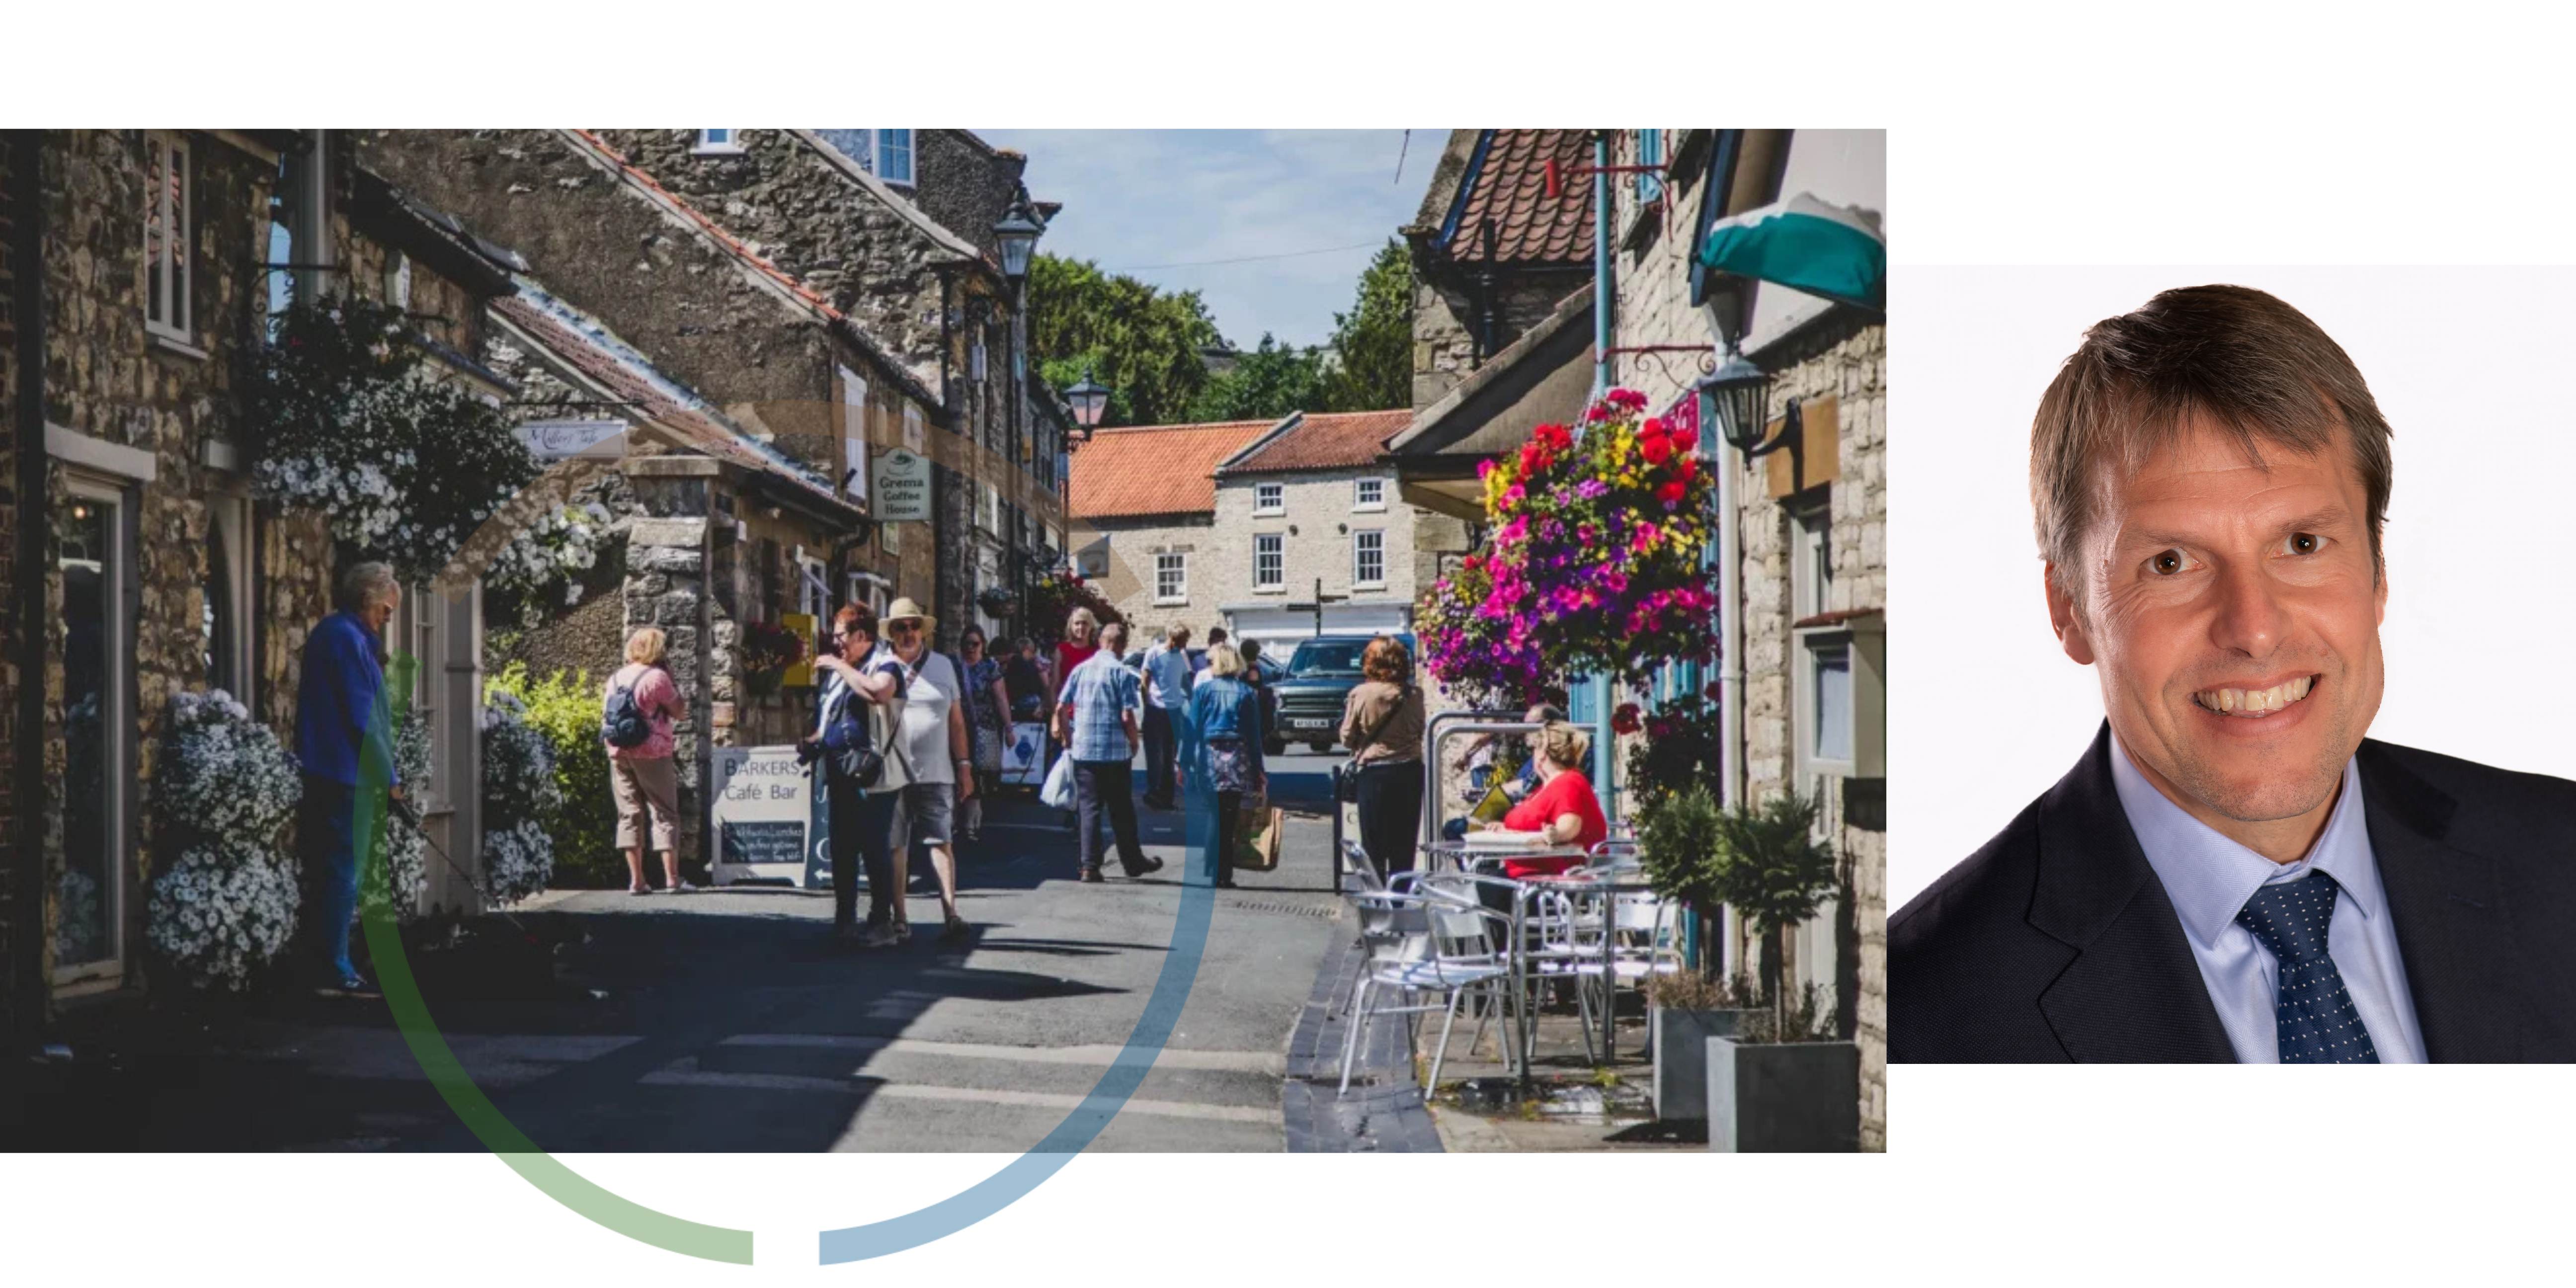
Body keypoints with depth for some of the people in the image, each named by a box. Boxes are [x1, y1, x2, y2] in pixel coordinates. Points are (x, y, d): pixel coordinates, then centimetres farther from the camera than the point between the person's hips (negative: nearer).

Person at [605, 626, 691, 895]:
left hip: (618, 752, 5)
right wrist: (672, 681, 2)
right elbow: (678, 712, -4)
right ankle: (672, 878, -5)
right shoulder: (657, 676, -7)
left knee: (629, 814, 7)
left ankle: (636, 880, 3)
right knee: (665, 813, 0)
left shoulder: (616, 678, 12)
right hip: (651, 752, -5)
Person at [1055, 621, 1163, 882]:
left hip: (1083, 750, 3)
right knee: (1121, 810, 9)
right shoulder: (1122, 673, -9)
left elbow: (1061, 709, 5)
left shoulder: (1081, 670, 4)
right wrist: (1135, 742, 3)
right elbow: (1127, 716, -13)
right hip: (1116, 752, -3)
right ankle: (1133, 862, 20)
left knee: (1088, 808, 6)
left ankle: (1090, 866, 2)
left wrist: (1068, 738, 16)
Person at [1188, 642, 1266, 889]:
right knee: (1229, 822, 3)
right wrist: (1258, 770, 7)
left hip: (1208, 758, -1)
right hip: (1237, 762, 1)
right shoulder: (1247, 693, 4)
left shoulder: (1202, 690, 1)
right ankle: (1224, 876, 2)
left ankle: (1207, 874, 1)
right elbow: (1254, 733, 4)